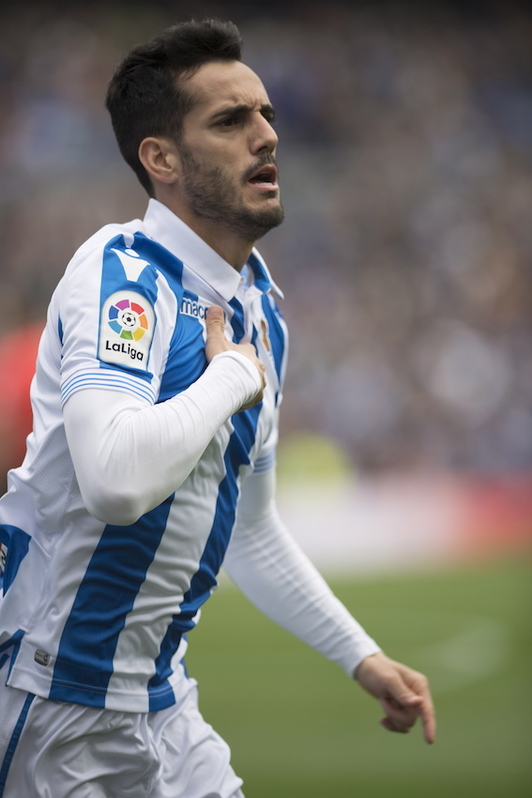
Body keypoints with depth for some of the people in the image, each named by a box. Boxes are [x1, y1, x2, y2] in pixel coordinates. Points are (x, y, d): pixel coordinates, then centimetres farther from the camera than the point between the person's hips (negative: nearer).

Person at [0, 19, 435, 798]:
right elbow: (116, 480, -36)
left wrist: (361, 655, 19)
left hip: (160, 698, 8)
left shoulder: (261, 307, 9)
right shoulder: (123, 273, -18)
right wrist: (233, 374, -21)